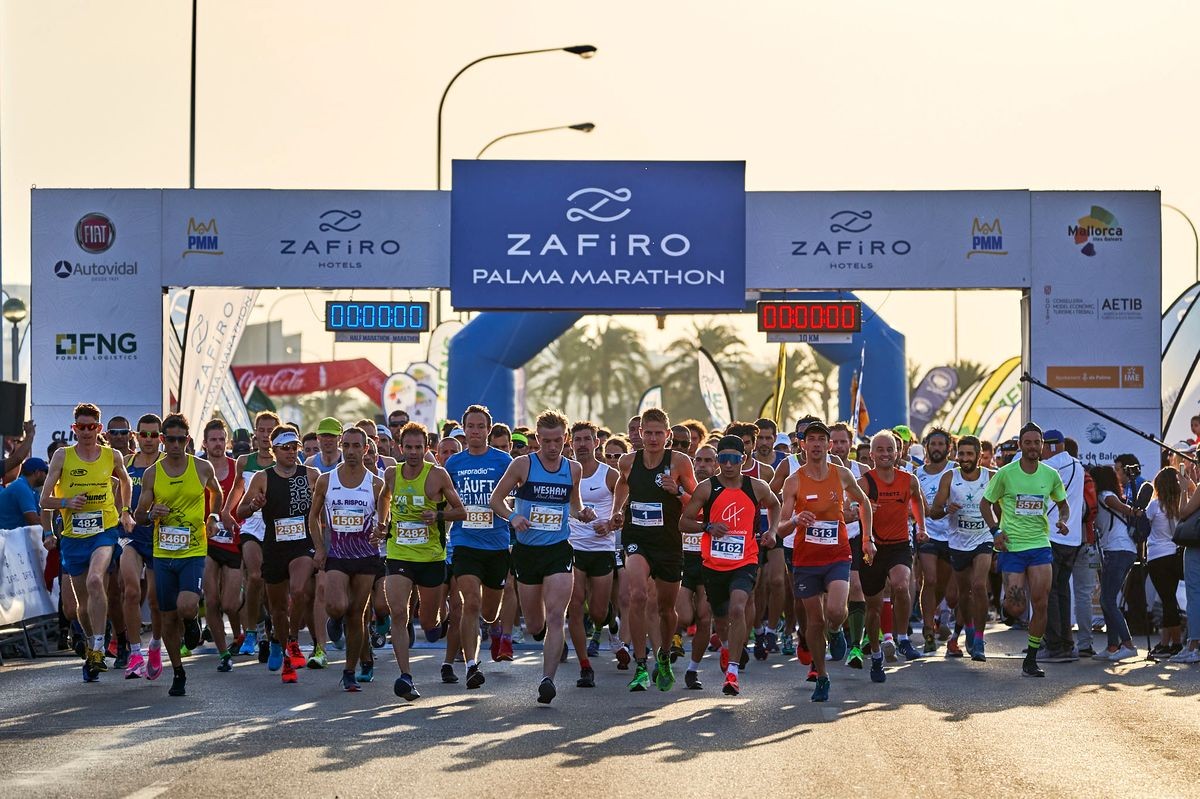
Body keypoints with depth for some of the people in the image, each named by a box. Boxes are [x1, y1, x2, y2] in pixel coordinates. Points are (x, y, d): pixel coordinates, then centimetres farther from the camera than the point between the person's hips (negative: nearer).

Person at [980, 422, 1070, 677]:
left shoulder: (1050, 475, 3)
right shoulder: (1005, 473, -5)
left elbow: (1063, 504, 19)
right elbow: (985, 503, 5)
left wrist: (1063, 520, -3)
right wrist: (995, 531, -8)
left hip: (1040, 544, 2)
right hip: (1011, 546, -2)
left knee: (1041, 604, -6)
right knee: (1016, 608, -8)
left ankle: (1031, 659, 5)